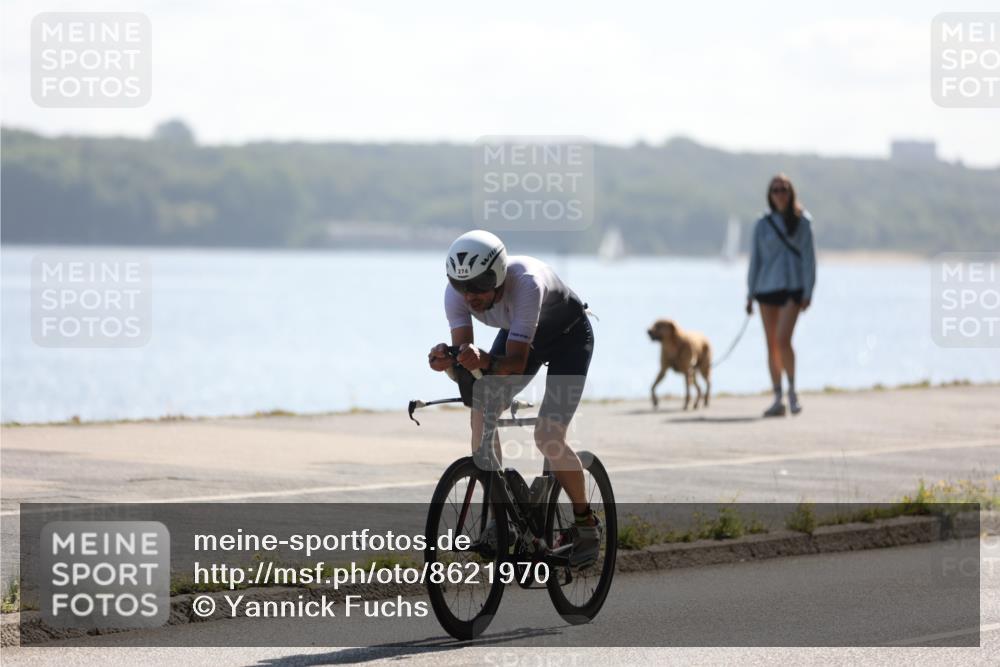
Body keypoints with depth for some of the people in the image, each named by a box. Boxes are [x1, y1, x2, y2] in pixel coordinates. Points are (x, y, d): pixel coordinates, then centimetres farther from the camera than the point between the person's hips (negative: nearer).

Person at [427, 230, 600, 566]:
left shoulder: (526, 282, -41)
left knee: (547, 436, -17)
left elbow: (516, 363, -44)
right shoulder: (457, 292, -26)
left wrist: (485, 362, -63)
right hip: (518, 334, 5)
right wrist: (446, 361, -51)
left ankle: (586, 524, 4)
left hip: (568, 336, -5)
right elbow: (464, 355, -29)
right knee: (481, 414, -15)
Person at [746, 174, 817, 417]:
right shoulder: (763, 225, 9)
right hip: (766, 287, 3)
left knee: (783, 340, -17)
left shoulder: (802, 221, 3)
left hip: (792, 287, -3)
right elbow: (755, 259, 12)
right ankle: (778, 399, 9)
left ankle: (792, 390, -1)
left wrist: (808, 291, -5)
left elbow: (809, 256, 2)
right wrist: (750, 294, 8)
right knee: (771, 344, 3)